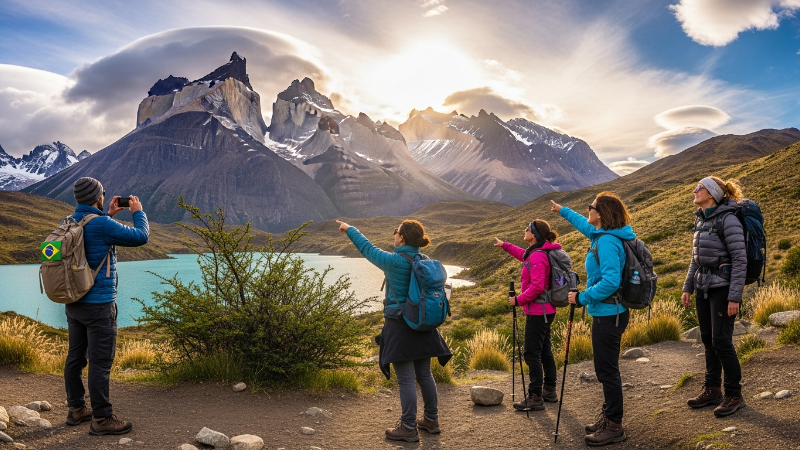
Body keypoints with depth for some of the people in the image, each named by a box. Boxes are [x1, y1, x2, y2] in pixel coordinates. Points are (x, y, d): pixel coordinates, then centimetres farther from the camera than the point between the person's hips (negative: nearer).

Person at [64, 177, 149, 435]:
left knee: (75, 357, 15)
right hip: (98, 305, -8)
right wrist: (138, 212, 5)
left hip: (73, 303, 9)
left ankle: (76, 410, 28)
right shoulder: (102, 225, -18)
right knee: (100, 362, -2)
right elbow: (140, 237, -11)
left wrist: (108, 215, 24)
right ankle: (101, 419, 5)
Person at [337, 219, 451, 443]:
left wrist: (349, 229, 13)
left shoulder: (394, 261, -16)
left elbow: (367, 248, -3)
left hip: (400, 326, -7)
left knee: (406, 379, 1)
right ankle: (431, 420, 29)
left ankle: (409, 428, 10)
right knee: (425, 375, 17)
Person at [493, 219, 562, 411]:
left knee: (532, 354, -5)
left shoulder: (537, 257, -20)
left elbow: (537, 287, -26)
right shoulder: (535, 252, 9)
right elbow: (523, 255, 32)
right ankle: (550, 391, 27)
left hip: (537, 311, -10)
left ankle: (536, 398, 1)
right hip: (545, 310, 10)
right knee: (545, 350, 17)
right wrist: (505, 245, 36)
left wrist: (518, 300, -15)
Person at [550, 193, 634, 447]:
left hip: (608, 314, -10)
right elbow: (585, 225, 31)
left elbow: (610, 281, -28)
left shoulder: (607, 242, -21)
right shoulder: (603, 235, 9)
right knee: (606, 369, 19)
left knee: (607, 371, -1)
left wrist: (582, 298, -20)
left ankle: (613, 427, 9)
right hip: (609, 312, 10)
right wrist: (563, 211, 42)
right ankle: (608, 417, 31)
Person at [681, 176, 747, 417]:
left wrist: (735, 297, -18)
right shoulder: (700, 219, 9)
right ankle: (712, 390, 24)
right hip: (703, 287, 8)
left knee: (721, 341, -5)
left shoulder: (727, 220, -15)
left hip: (722, 287, -8)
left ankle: (734, 395, 10)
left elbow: (740, 259, -16)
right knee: (708, 339, 12)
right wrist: (688, 288, 14)